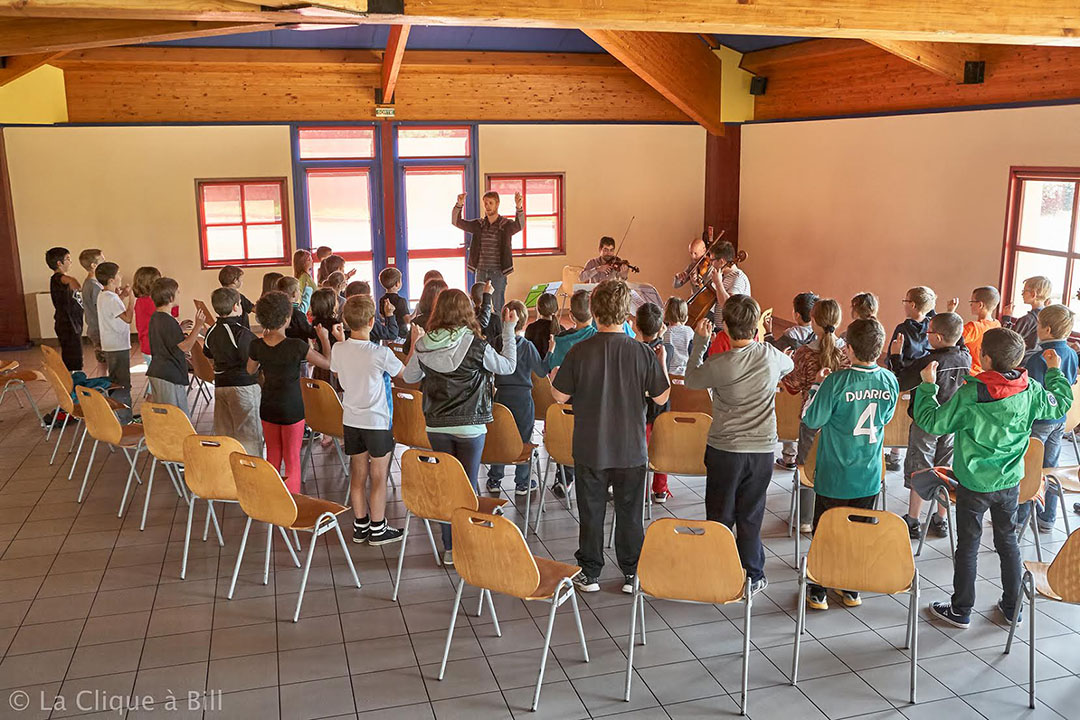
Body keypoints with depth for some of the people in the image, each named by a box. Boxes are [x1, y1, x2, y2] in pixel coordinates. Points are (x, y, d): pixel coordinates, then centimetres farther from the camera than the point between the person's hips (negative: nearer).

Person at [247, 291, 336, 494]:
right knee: (292, 460, 8)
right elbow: (328, 363, -13)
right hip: (291, 409, -5)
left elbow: (251, 370, 12)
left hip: (268, 408, 5)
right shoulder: (297, 346, -23)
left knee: (272, 457, 19)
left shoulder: (257, 346, -10)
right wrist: (324, 338, 1)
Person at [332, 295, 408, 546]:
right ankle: (377, 529, 16)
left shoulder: (338, 349, -6)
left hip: (351, 420, 5)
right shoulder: (381, 353, -21)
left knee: (358, 474, 15)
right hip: (377, 422, -5)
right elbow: (405, 373, -6)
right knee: (378, 476, 7)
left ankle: (360, 525, 24)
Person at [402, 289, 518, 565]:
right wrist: (509, 329, 8)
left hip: (437, 426, 3)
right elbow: (508, 366, -1)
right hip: (470, 426, -3)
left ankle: (449, 548, 21)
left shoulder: (423, 346, -5)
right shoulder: (475, 345, -15)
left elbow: (409, 377, 11)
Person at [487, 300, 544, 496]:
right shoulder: (527, 347, -13)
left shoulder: (498, 342, -5)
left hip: (502, 395, 3)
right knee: (523, 439, 7)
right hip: (522, 397, -3)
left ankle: (494, 480, 19)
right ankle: (522, 483, 12)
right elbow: (541, 371, -7)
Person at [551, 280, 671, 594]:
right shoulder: (642, 353, -12)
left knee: (591, 513, 13)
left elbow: (560, 395, -5)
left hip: (590, 449, 0)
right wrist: (662, 364, 14)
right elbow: (662, 397, -3)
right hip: (631, 449, 1)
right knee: (630, 513, 15)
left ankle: (589, 573, 24)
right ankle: (632, 573, 24)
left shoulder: (580, 351, -13)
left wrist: (552, 377, 17)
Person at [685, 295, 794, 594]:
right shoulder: (771, 356, -7)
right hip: (762, 448, 3)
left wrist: (700, 341, 7)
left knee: (719, 515, 11)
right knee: (750, 516, 13)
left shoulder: (719, 364, -18)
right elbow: (789, 365, 18)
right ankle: (751, 576, 23)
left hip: (724, 449, -2)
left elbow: (691, 379, 2)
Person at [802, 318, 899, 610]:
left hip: (834, 477, -4)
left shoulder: (836, 382, -22)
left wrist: (818, 385, -2)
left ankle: (817, 592, 21)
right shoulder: (890, 381, -7)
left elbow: (811, 419, -14)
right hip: (869, 476, 4)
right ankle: (851, 589, 30)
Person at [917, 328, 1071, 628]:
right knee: (1008, 542, 20)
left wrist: (927, 384, -7)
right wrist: (1055, 371, 24)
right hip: (1010, 482, 4)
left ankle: (960, 611, 19)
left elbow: (931, 422, -17)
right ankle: (1012, 606, 32)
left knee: (968, 546, 8)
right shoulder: (1031, 391, -9)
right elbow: (1061, 404, 11)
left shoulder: (969, 395, -24)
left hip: (974, 484, -4)